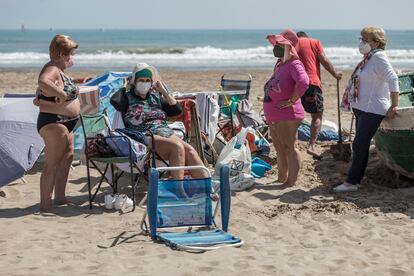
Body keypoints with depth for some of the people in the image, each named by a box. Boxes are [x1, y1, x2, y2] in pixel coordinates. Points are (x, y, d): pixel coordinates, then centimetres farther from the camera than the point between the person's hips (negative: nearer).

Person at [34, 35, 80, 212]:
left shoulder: (59, 71, 15)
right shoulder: (51, 70, -17)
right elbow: (42, 82, -42)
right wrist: (60, 93, -33)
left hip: (66, 123, 11)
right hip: (53, 124, -11)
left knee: (67, 158, 17)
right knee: (52, 164, -6)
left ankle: (60, 198, 27)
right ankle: (45, 205, -1)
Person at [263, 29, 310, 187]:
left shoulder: (294, 64, -14)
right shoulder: (279, 65, 15)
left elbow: (303, 82, -32)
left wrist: (291, 101, -24)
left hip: (287, 116, -10)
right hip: (274, 117, 10)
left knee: (289, 148, -3)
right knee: (279, 148, 18)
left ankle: (291, 182, 3)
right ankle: (281, 178, 30)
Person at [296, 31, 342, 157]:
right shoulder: (315, 42, 10)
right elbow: (324, 60, 0)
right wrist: (335, 74, 10)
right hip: (312, 83, -3)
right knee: (317, 116, 6)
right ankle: (311, 146, -8)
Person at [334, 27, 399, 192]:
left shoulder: (378, 57, -16)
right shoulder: (368, 58, 13)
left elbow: (393, 79, -24)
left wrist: (394, 107, -25)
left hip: (373, 110, -10)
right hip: (362, 108, 10)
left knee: (359, 146, -9)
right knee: (361, 145, 13)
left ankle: (351, 182, -5)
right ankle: (356, 179, 20)